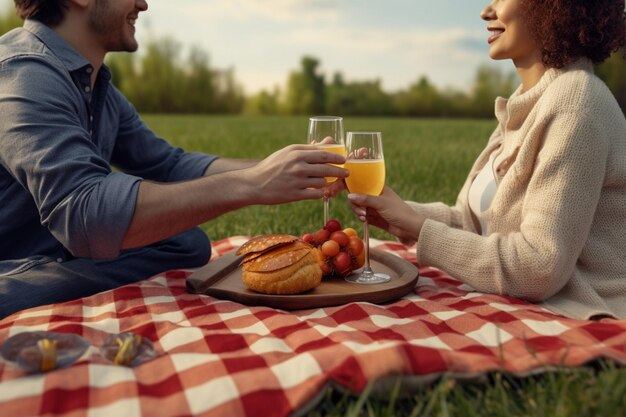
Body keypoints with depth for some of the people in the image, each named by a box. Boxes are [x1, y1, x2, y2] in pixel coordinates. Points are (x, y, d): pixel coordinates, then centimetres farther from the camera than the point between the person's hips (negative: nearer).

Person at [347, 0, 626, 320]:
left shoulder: (573, 101, -18)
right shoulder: (528, 102, 9)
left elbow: (540, 269, -24)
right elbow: (478, 220, 7)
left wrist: (417, 229, -18)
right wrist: (403, 214, -8)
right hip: (519, 312, 7)